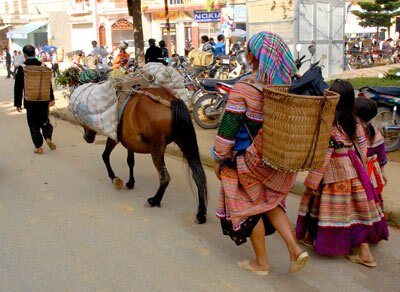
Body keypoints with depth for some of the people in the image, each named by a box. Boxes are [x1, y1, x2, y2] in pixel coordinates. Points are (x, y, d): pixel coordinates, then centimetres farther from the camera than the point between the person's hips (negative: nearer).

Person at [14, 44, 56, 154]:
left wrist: (18, 103, 1)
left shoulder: (21, 68, -9)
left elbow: (18, 87, -6)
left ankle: (38, 146, 7)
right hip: (43, 100, 2)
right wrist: (51, 98, 10)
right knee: (44, 120, 19)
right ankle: (48, 138, -1)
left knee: (33, 124, 7)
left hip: (30, 101, -2)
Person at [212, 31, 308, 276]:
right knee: (270, 203, 25)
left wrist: (219, 158, -3)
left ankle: (261, 262, 27)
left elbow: (228, 127, -16)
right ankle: (295, 249, 13)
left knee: (249, 207, 14)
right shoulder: (289, 85, -3)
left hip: (248, 159, -5)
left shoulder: (243, 89, -19)